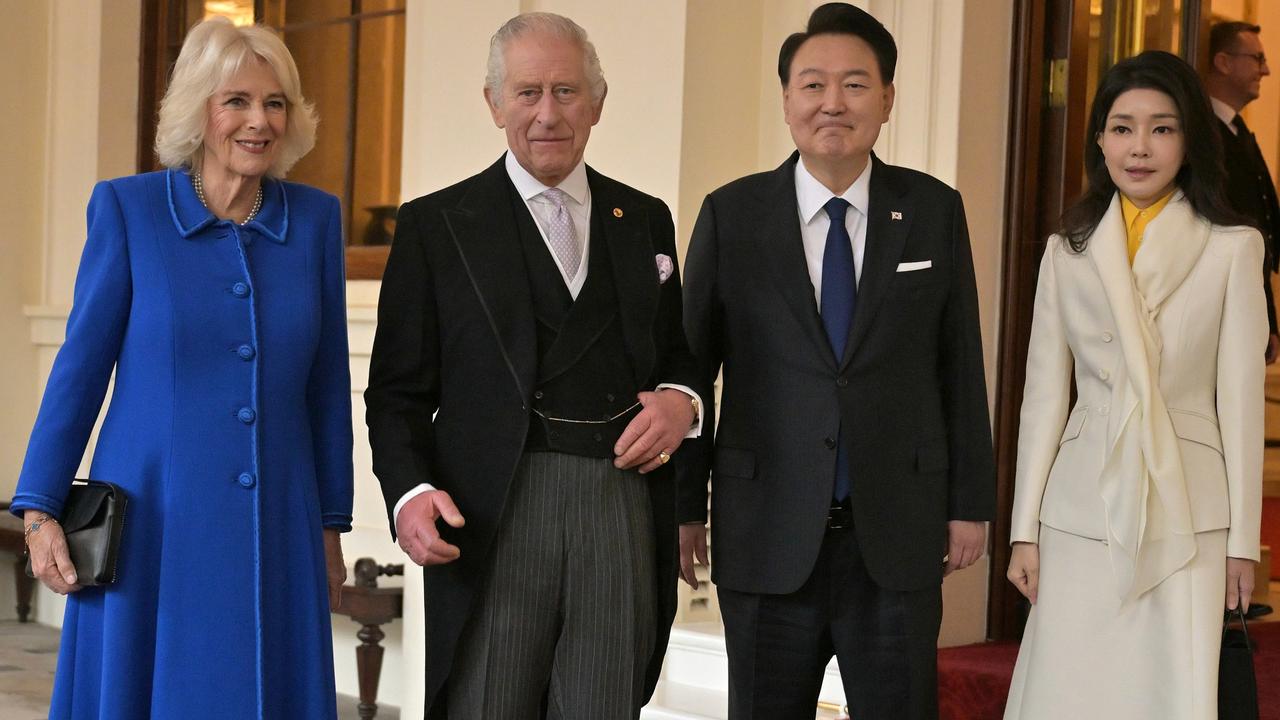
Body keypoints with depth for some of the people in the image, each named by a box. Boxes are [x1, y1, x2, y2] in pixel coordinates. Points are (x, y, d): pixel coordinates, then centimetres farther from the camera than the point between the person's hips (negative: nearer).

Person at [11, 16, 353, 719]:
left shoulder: (316, 218, 4)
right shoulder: (128, 207, -2)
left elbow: (326, 383, 8)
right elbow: (81, 363, -1)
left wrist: (330, 527, 10)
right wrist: (39, 509, -3)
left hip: (274, 532, 2)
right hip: (151, 527, -2)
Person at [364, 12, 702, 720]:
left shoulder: (645, 220, 15)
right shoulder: (434, 225, 5)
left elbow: (676, 353, 22)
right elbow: (398, 390, 3)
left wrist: (682, 399, -2)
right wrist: (409, 492, -14)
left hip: (624, 511, 3)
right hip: (493, 518, -3)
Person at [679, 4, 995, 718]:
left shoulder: (934, 211, 3)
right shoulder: (732, 215, 0)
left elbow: (960, 366, 5)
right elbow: (693, 365, 4)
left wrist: (971, 501, 4)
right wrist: (685, 506, 3)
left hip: (898, 539, 1)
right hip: (768, 536, 0)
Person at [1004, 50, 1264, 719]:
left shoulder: (1232, 249, 0)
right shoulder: (1067, 251, 7)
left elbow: (1240, 399, 1)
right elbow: (1044, 395, 8)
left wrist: (1244, 536, 1)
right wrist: (1025, 528, 5)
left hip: (1185, 510, -2)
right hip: (1081, 511, 2)